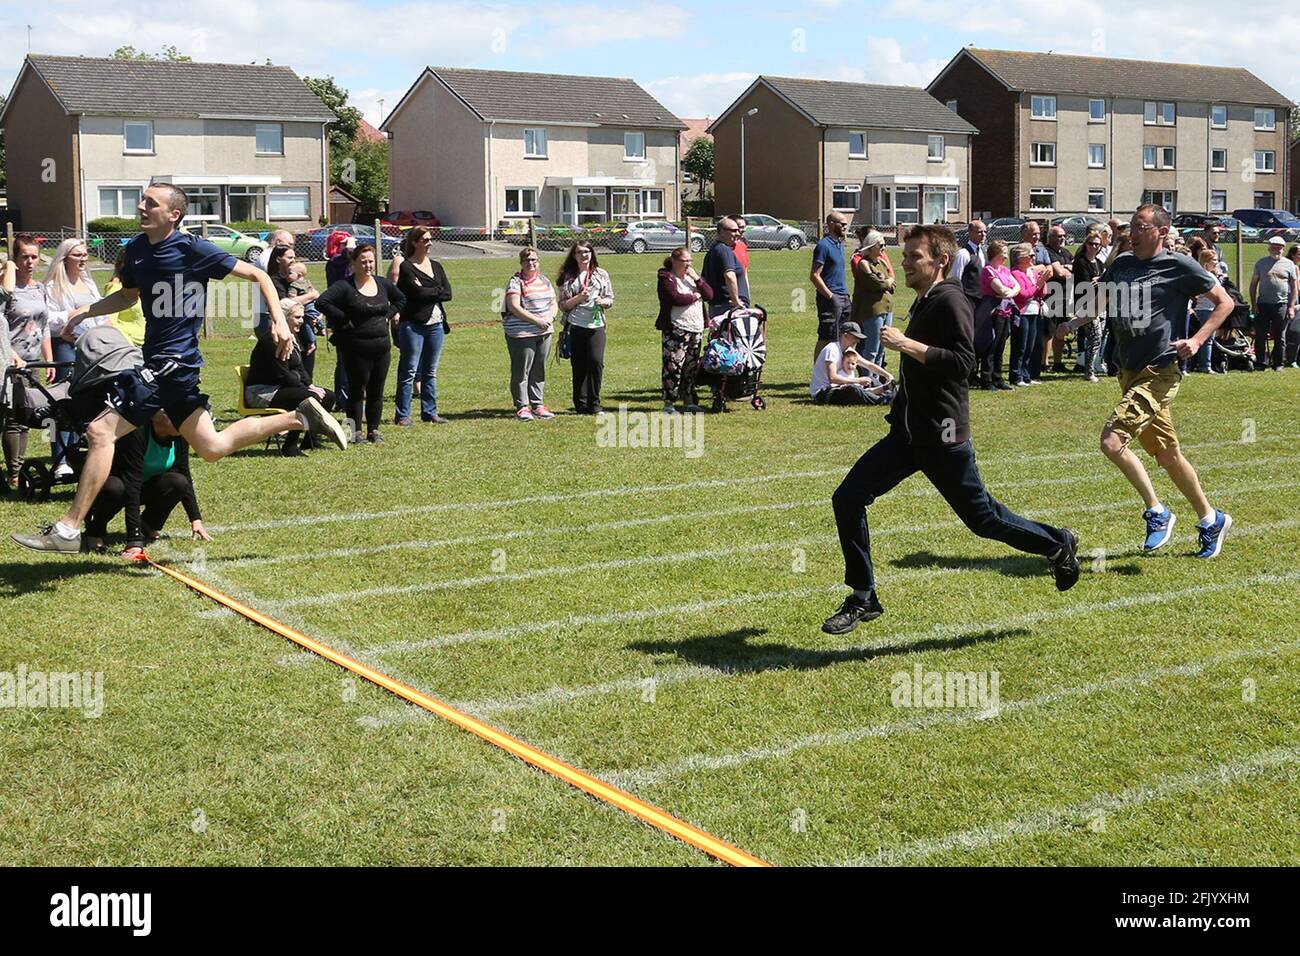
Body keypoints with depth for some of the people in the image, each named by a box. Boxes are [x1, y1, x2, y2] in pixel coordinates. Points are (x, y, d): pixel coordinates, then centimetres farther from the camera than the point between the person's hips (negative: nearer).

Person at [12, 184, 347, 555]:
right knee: (212, 447, 14)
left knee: (100, 431, -12)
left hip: (172, 361, -9)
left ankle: (68, 530, -7)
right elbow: (128, 295, 29)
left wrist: (279, 321, -16)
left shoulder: (192, 249, -11)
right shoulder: (136, 249, 11)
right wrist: (84, 312, 14)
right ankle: (300, 417, 22)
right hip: (159, 359, 9)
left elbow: (257, 275, -6)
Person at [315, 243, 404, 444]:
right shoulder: (345, 286, -9)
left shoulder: (382, 283, 9)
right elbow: (321, 302, -19)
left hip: (382, 346, 5)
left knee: (376, 391, 8)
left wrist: (388, 316, 10)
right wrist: (344, 320, -16)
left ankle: (374, 431, 17)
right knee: (357, 389, 1)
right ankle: (355, 431, 8)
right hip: (355, 349, -5)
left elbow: (401, 300, 25)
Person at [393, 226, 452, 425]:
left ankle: (429, 412, 17)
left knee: (430, 372, 10)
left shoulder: (436, 266, 14)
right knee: (409, 371, -4)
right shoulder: (406, 267, -5)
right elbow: (418, 293, -17)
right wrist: (437, 291, -3)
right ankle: (402, 414, -1)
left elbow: (448, 293, 3)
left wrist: (427, 292, -9)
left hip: (436, 325, 6)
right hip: (413, 325, -6)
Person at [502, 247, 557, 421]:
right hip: (521, 334, -6)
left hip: (544, 333, 7)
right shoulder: (516, 282, -6)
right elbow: (514, 307, -17)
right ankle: (522, 407, 2)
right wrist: (537, 320, -19)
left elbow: (554, 303, 18)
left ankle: (537, 404, 18)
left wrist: (550, 317, -4)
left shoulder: (545, 281, 15)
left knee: (539, 370, 10)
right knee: (521, 371, -3)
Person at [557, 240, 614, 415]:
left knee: (596, 361, -13)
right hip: (575, 327, 0)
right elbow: (563, 305, 4)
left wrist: (603, 301, -8)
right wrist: (579, 298, -11)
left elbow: (610, 299, 13)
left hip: (596, 324, 0)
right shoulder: (568, 277, 7)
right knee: (579, 366, 1)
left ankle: (594, 404, -1)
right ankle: (581, 405, 9)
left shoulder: (601, 274, 11)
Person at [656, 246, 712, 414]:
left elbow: (709, 295, 9)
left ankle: (689, 401, 18)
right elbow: (676, 299, -19)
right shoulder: (666, 279, -4)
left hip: (696, 329, 7)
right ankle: (669, 404, -7)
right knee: (673, 367, -9)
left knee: (692, 367, 10)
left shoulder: (691, 277, 18)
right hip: (676, 330, -7)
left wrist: (697, 278, -3)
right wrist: (695, 296, -5)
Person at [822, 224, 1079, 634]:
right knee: (847, 499, -3)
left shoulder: (951, 301, -14)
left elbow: (963, 361, -27)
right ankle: (863, 599, 7)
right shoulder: (923, 304, 15)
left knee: (982, 517, 5)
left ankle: (1058, 545, 31)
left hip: (941, 437, -9)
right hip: (906, 432, 9)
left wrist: (907, 344, -29)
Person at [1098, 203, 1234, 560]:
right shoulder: (1120, 264, 10)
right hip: (1129, 371, 7)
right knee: (1167, 455, 14)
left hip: (1160, 372, -7)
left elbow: (1225, 302, 1)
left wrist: (1197, 340, -10)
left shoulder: (1179, 266, -7)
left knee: (1112, 441, -21)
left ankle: (1157, 512, -6)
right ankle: (1211, 519, 30)